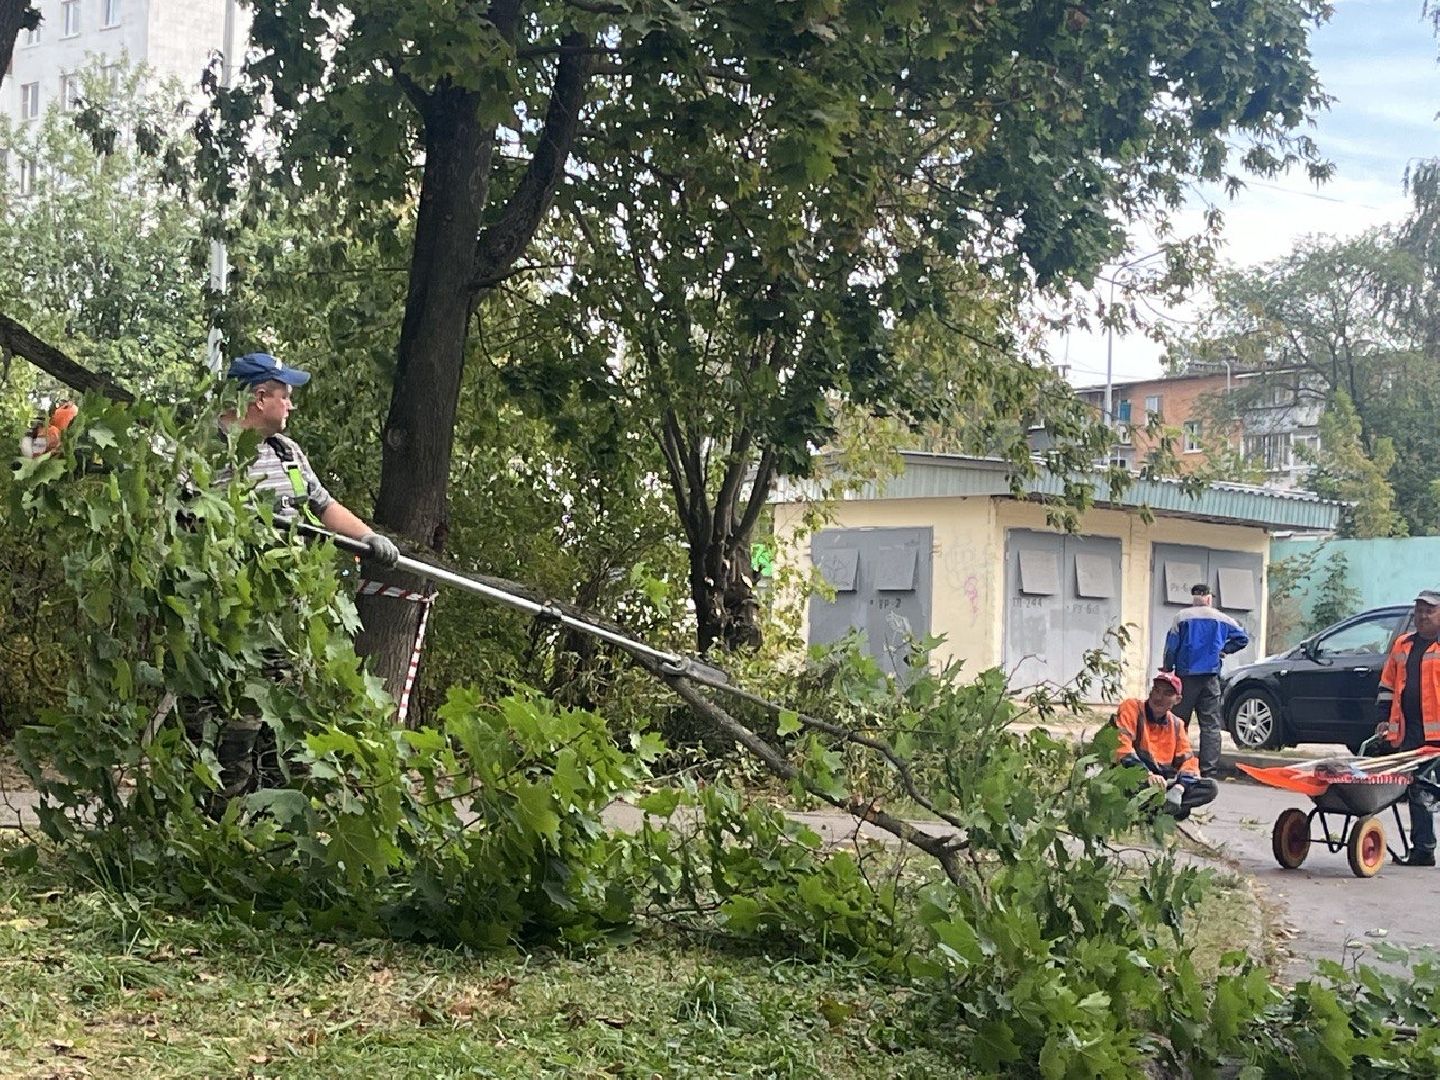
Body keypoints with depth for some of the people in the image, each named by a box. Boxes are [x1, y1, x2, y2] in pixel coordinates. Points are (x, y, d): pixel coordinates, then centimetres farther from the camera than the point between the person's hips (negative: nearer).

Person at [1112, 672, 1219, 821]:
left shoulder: (1176, 724, 15)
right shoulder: (1132, 707, -3)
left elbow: (1188, 760, 8)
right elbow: (1122, 746, -18)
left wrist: (1179, 787, -14)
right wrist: (1147, 775, -31)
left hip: (1163, 782, 6)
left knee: (1211, 788, -13)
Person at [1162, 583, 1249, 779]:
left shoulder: (1182, 617, 0)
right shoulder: (1221, 619, 6)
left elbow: (1172, 645, -2)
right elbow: (1242, 637, 10)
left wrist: (1167, 667, 10)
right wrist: (1224, 650, 17)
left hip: (1186, 675, -1)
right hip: (1210, 676, 1)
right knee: (1211, 726, 2)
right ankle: (1209, 771, -4)